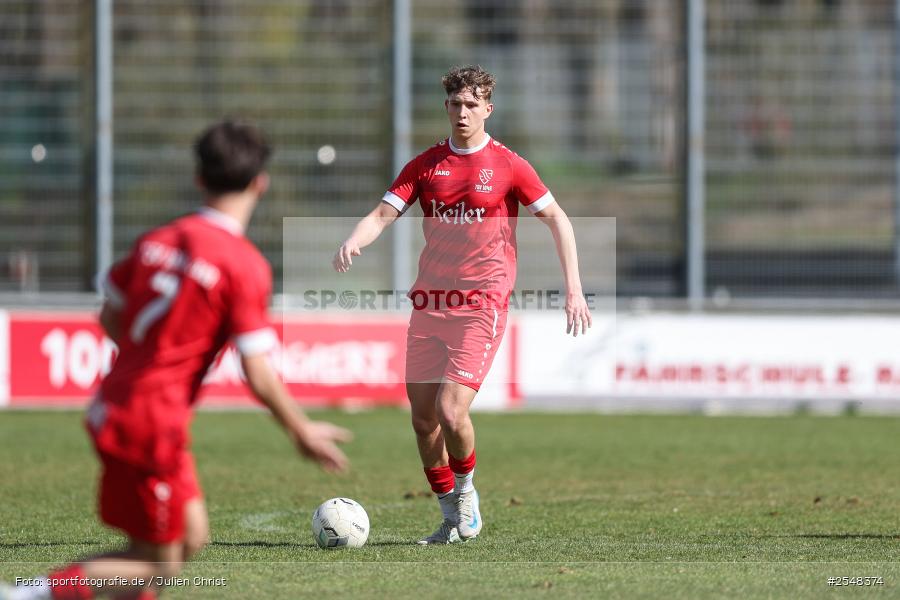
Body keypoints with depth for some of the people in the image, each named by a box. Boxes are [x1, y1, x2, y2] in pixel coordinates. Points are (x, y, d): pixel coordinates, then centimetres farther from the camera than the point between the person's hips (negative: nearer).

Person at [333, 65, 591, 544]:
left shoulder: (508, 165, -2)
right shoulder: (426, 164, 7)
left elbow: (556, 219, 3)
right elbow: (383, 214, 1)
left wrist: (573, 289, -3)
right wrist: (353, 241, -21)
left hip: (481, 305, -4)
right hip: (429, 303, 4)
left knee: (450, 413, -17)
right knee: (422, 419, 3)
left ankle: (465, 489, 11)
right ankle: (453, 517, 19)